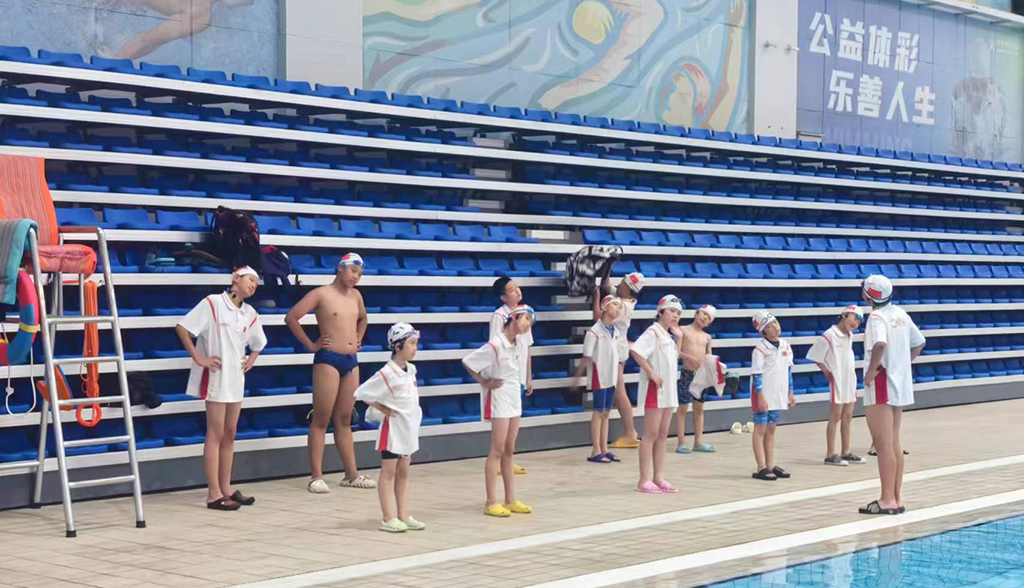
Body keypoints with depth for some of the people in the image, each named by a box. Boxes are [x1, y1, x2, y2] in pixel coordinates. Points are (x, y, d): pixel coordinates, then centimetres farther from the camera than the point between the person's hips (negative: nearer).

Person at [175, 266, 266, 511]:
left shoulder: (250, 314, 9)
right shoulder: (213, 303, -10)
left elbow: (258, 344, 26)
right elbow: (182, 328, -14)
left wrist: (250, 361, 9)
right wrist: (198, 359, -15)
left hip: (236, 378, 7)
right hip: (216, 376, -7)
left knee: (229, 434, 11)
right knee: (216, 434, -4)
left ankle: (226, 488, 20)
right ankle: (214, 494, -2)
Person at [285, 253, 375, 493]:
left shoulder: (356, 296, 12)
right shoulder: (321, 294, -7)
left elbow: (362, 318, 33)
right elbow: (291, 317, -13)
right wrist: (310, 344, -10)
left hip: (351, 361, 6)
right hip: (328, 360, -6)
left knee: (344, 420, 11)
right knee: (321, 420, -3)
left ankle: (351, 475, 14)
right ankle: (316, 476, -2)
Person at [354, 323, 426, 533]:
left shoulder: (411, 370, 4)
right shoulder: (385, 374, -18)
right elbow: (361, 393, -17)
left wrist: (414, 413, 9)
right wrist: (381, 409, -11)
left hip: (409, 427, 7)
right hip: (392, 429, -7)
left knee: (403, 472, 11)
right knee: (388, 472, 0)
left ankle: (403, 516, 17)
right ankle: (388, 518, 4)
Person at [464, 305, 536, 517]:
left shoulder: (516, 343, 5)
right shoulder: (495, 346, -19)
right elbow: (467, 362, -15)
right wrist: (485, 382, -10)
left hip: (514, 398, 8)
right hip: (499, 398, -8)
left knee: (509, 451, 12)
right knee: (497, 451, -5)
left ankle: (511, 500, 16)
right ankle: (491, 503, -2)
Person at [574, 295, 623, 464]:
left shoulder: (614, 331, 9)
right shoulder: (594, 331, -12)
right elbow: (587, 357, -11)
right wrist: (577, 377, -10)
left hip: (611, 377, 7)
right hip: (599, 377, -7)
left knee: (606, 413, 10)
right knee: (599, 413, -3)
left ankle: (604, 449, 14)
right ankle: (596, 452, 1)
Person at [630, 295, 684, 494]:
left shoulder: (668, 335, 15)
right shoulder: (653, 332, -13)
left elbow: (675, 358, 23)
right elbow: (635, 351, -25)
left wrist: (679, 338, 11)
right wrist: (651, 373, -22)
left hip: (668, 390, 9)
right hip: (655, 388, -9)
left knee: (662, 435, 10)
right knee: (651, 434, -7)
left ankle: (657, 478, 16)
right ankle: (644, 480, -4)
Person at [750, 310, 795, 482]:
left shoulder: (785, 346, 8)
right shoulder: (760, 349, -13)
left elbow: (788, 371, 16)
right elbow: (756, 374, -14)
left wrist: (790, 393, 15)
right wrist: (760, 397, -18)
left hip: (778, 395, 6)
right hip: (764, 395, -6)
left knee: (771, 429, 12)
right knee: (760, 429, -2)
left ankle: (771, 465, 17)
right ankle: (761, 468, -2)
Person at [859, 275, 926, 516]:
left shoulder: (877, 317, -16)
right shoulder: (901, 314, 10)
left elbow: (880, 344, -35)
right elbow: (919, 343, 20)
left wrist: (871, 370, -23)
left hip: (881, 387, -9)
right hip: (901, 384, 9)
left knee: (883, 445, -5)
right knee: (894, 444, 15)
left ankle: (887, 501, -4)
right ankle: (896, 498, 19)